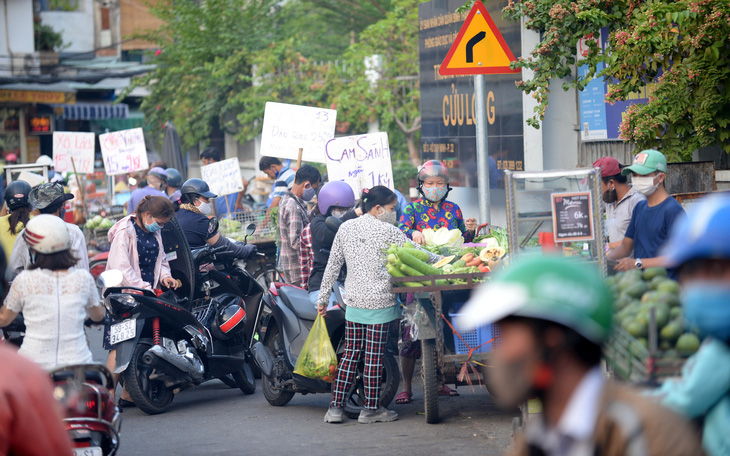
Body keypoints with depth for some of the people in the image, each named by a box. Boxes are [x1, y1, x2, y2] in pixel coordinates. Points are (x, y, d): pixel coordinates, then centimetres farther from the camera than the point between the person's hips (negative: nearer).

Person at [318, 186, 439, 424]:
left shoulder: (345, 228, 7)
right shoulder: (387, 231, -7)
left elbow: (333, 265, 10)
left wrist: (323, 298, 16)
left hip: (354, 301, 5)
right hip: (379, 301, -5)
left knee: (350, 354, 10)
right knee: (374, 356, 1)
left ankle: (335, 407, 6)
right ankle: (371, 409, 7)